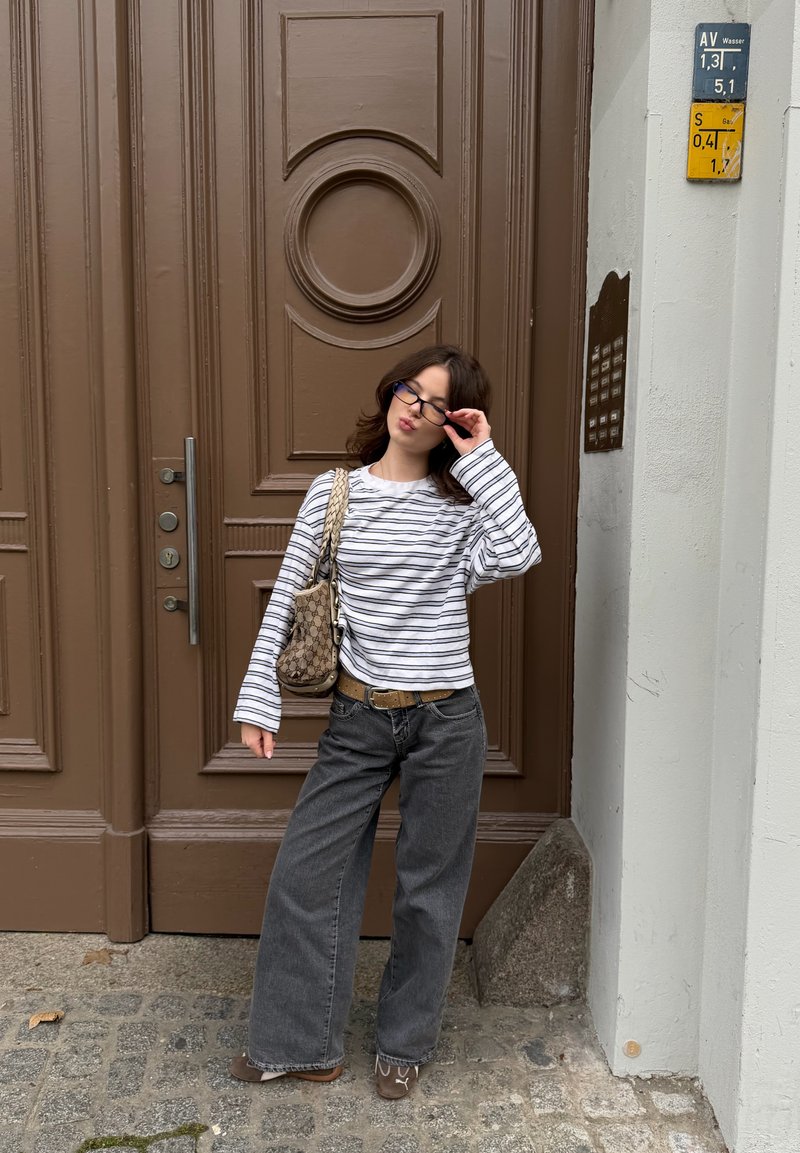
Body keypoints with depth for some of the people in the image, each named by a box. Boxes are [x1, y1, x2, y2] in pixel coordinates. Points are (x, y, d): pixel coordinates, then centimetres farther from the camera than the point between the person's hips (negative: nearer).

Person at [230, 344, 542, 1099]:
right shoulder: (333, 493, 2)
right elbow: (285, 600, 3)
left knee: (428, 888, 12)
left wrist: (482, 460, -15)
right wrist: (259, 701, 0)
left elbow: (515, 556, -23)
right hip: (358, 717, 1)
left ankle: (404, 1044, 35)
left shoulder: (463, 503, -1)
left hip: (445, 720, -1)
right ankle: (301, 1042, 27)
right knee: (305, 873, 5)